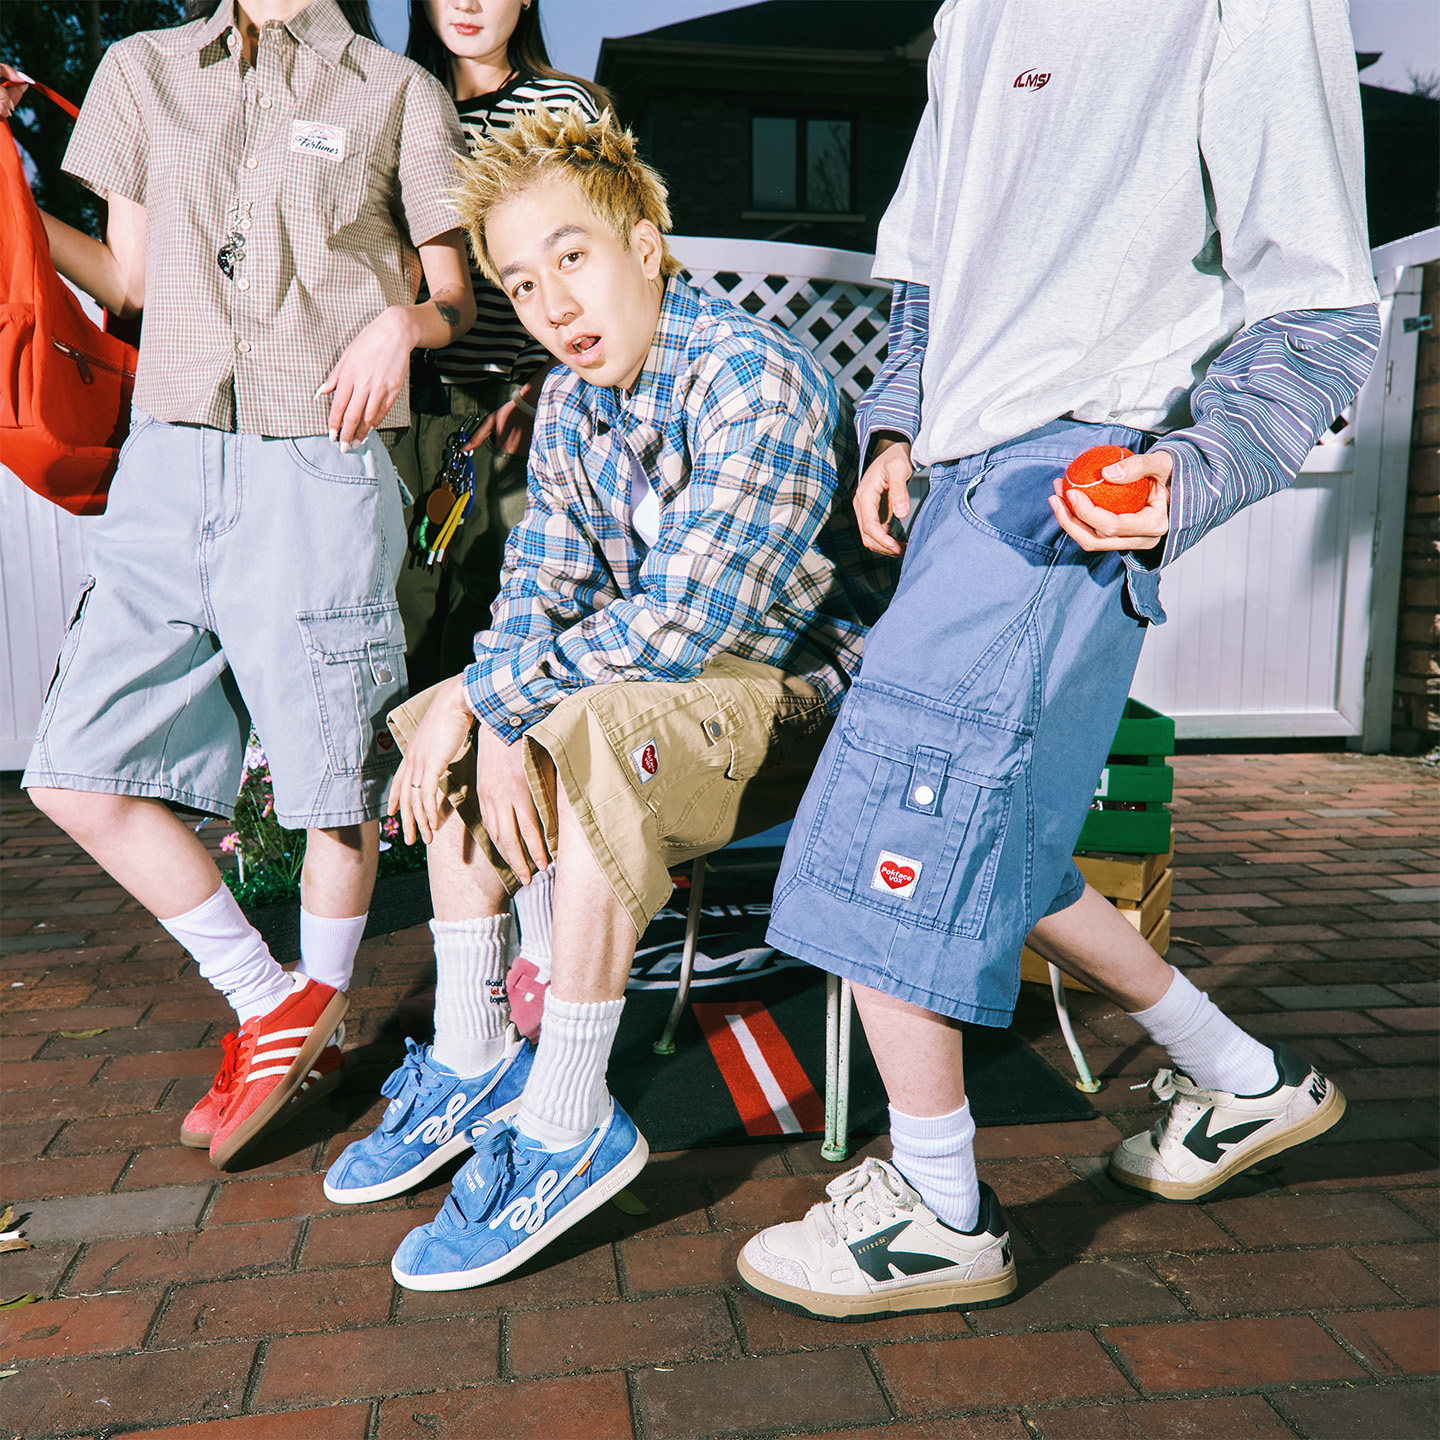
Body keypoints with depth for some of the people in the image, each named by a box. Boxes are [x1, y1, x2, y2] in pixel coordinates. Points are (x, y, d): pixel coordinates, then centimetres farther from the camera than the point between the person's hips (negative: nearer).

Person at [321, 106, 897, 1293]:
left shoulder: (758, 381, -22)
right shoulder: (571, 402, 4)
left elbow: (679, 624, -31)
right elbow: (536, 597, 3)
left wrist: (486, 697, -22)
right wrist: (496, 724, -16)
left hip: (815, 695, -8)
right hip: (691, 688, 9)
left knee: (602, 736, -33)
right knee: (457, 736, 3)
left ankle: (568, 1127, -18)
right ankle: (471, 1060, 8)